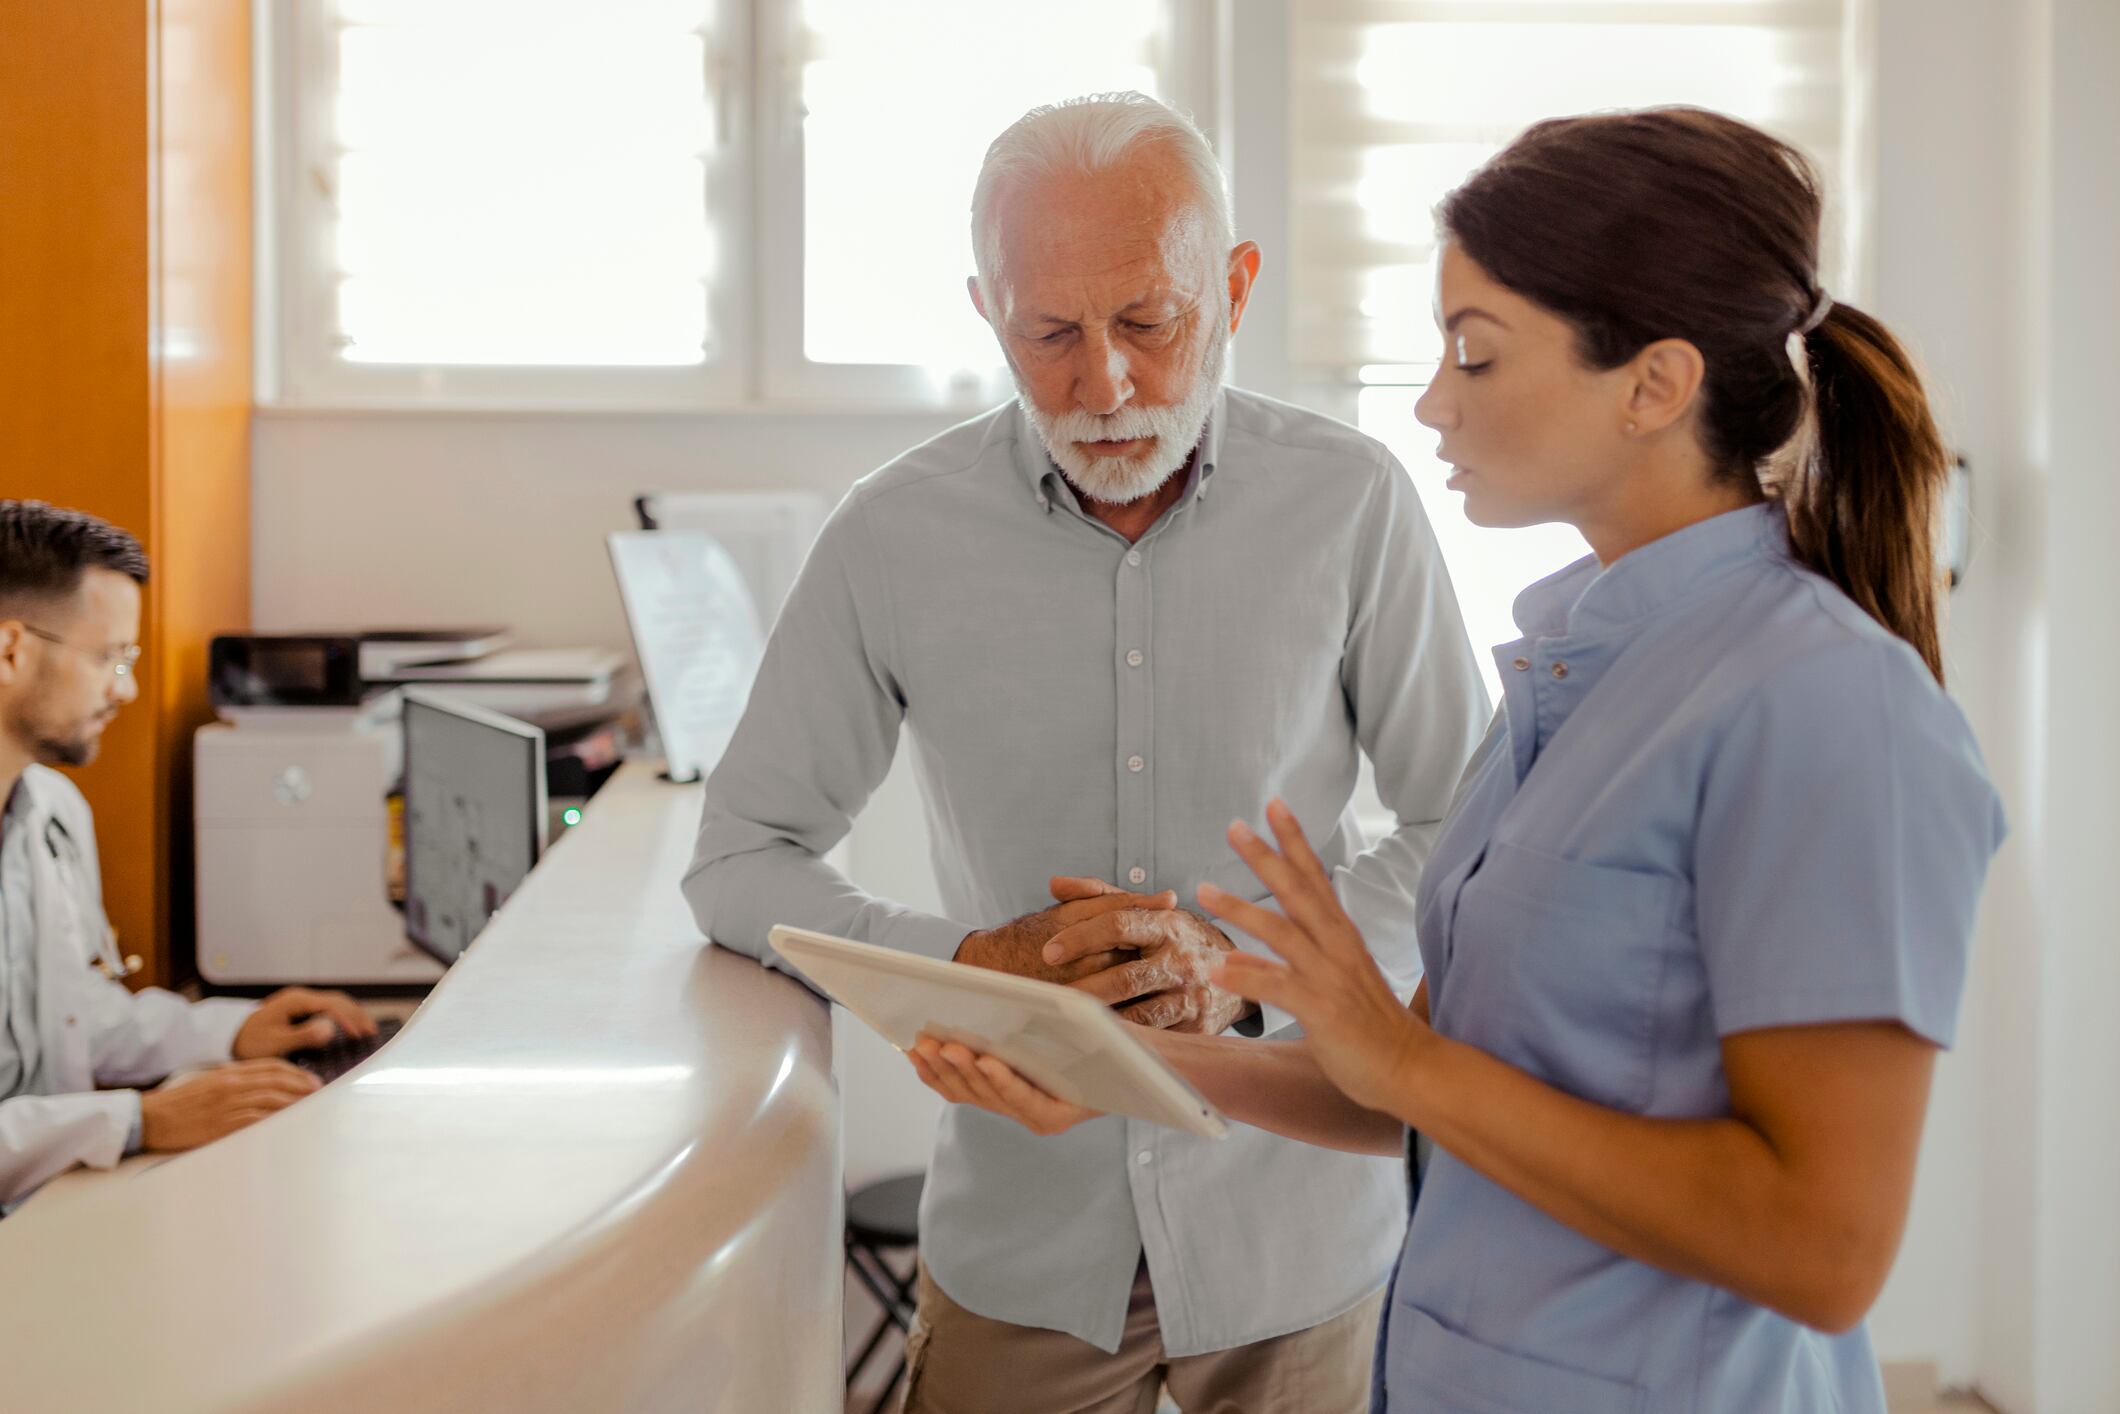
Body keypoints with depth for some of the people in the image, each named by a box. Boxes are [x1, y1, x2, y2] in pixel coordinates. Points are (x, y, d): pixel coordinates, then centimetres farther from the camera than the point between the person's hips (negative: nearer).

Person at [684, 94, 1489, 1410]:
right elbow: (738, 860, -2)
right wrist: (975, 962, -17)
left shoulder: (1351, 501, -9)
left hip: (1294, 1217, 0)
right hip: (1026, 1220, 0)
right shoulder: (894, 536, -8)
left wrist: (1255, 965, -18)